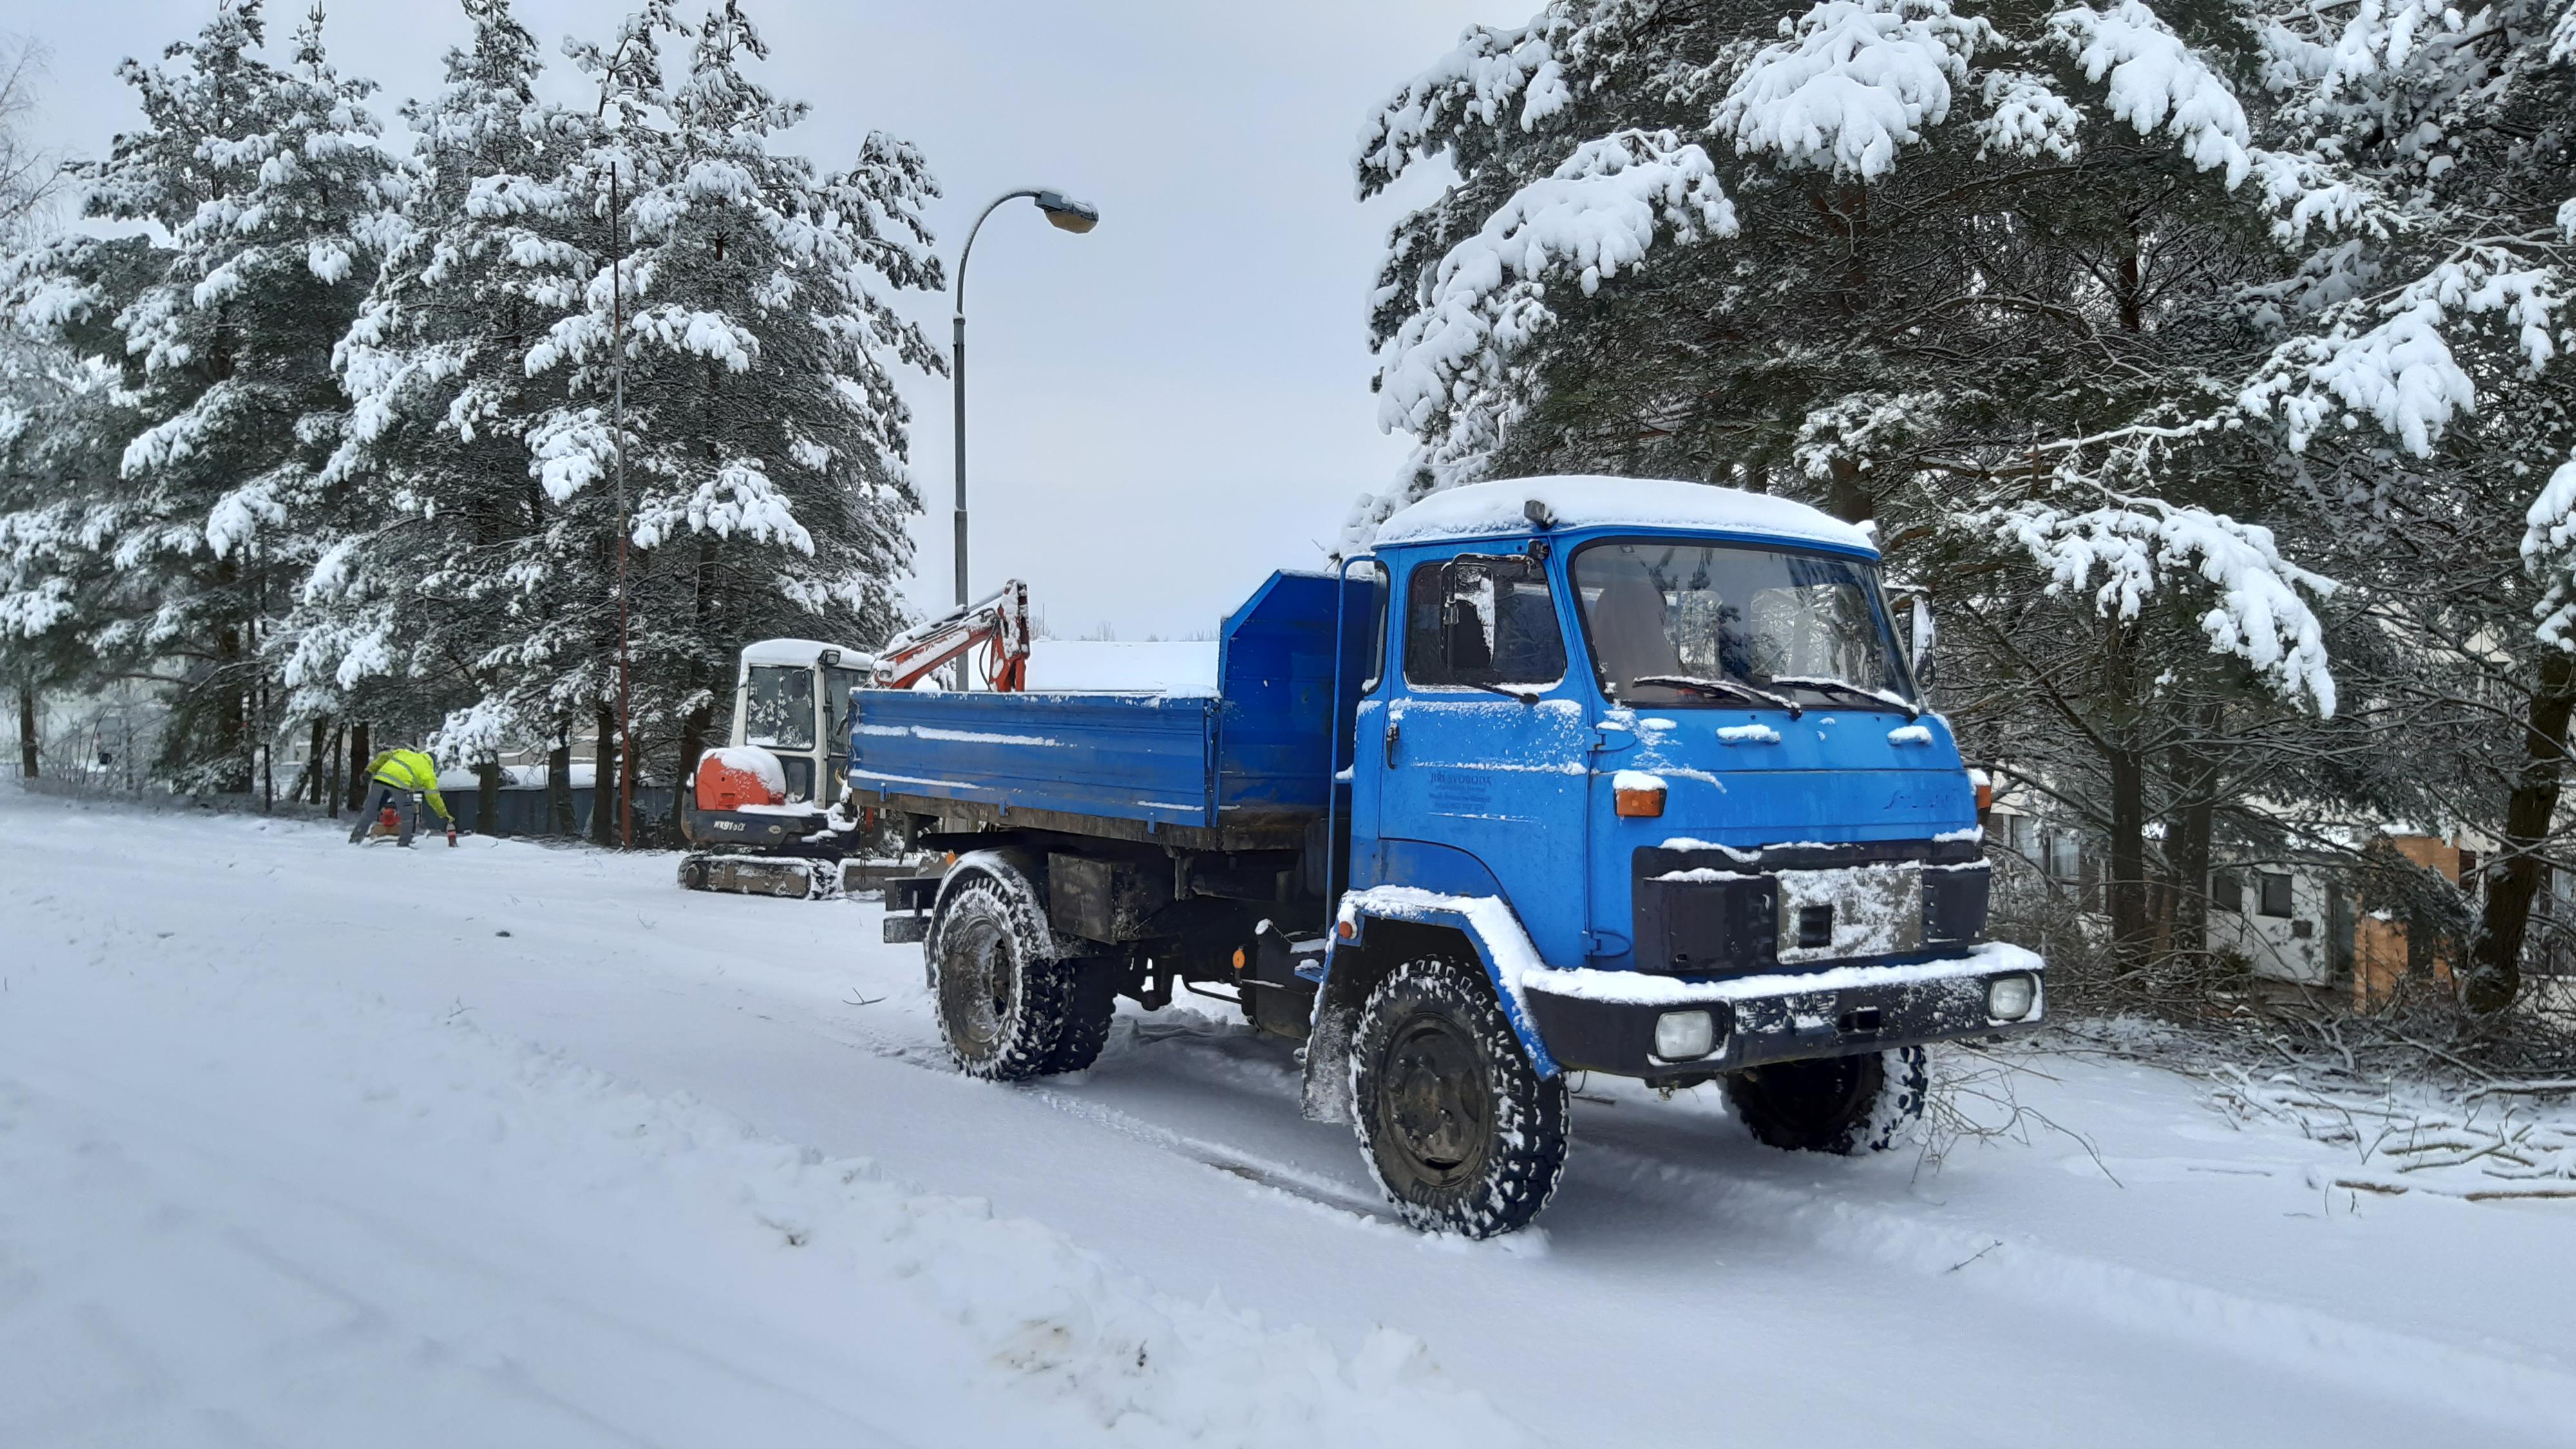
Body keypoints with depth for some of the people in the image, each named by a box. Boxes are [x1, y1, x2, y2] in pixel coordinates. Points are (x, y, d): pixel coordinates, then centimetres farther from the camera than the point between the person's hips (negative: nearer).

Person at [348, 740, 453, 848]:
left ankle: (357, 835, 25)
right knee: (407, 815, 12)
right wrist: (444, 814, 26)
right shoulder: (428, 772, 20)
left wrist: (370, 770, 23)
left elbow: (384, 757, 23)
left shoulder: (403, 752, 35)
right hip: (400, 783, -4)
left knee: (371, 809, 18)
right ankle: (404, 842, 13)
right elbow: (433, 796, 19)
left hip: (382, 777, 5)